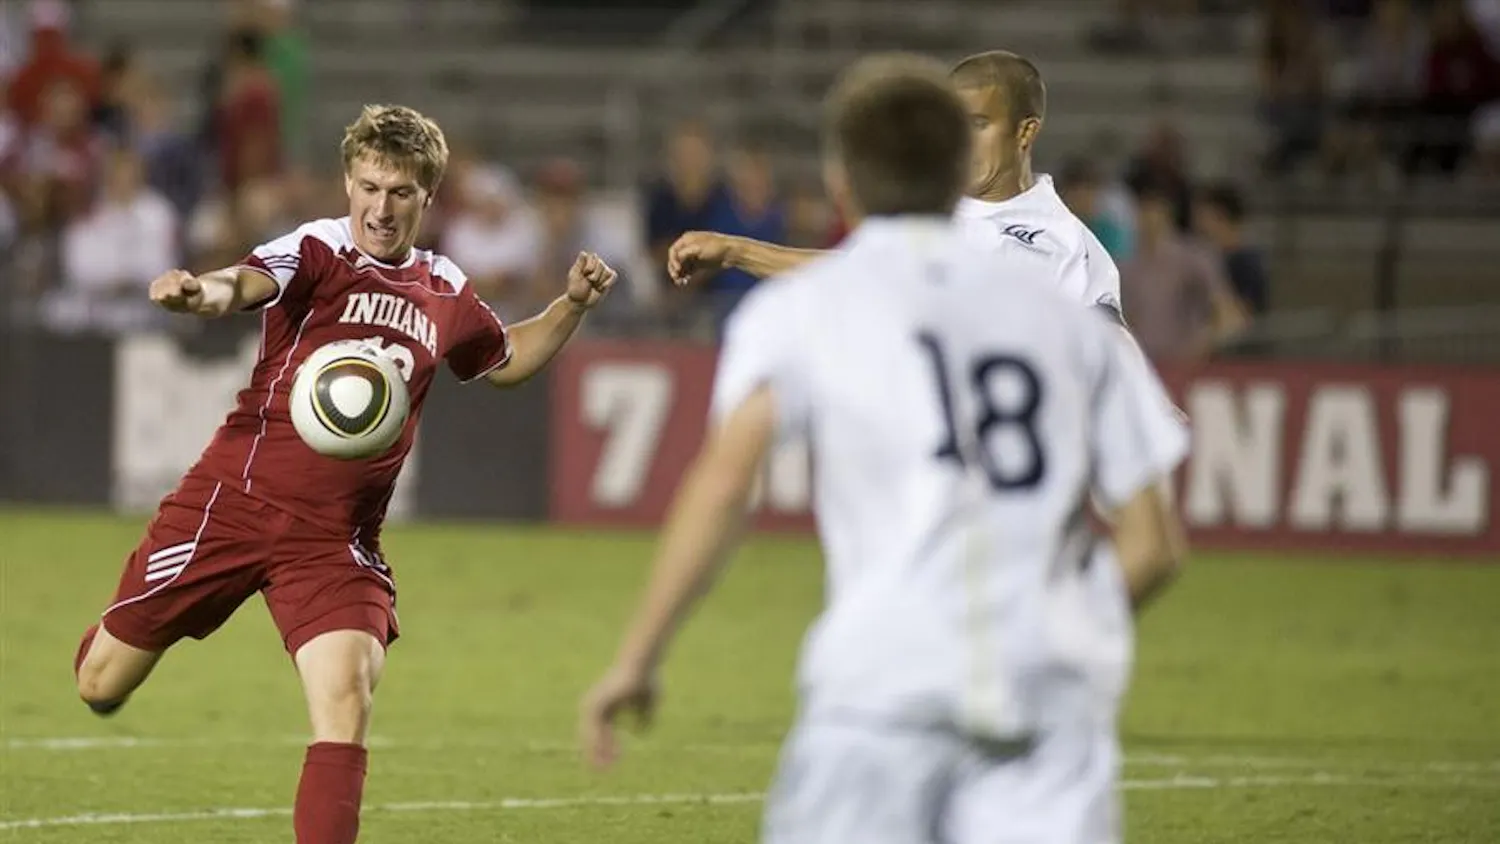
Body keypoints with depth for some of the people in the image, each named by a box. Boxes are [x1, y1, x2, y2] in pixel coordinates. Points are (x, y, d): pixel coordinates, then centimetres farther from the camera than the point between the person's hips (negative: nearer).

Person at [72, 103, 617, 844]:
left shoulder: (446, 293, 9)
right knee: (102, 685, 7)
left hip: (337, 536, 3)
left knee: (347, 704, -20)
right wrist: (197, 293, -55)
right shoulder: (318, 252, -8)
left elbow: (505, 361, 32)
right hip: (236, 500, -3)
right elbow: (244, 282, -31)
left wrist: (572, 305, 14)